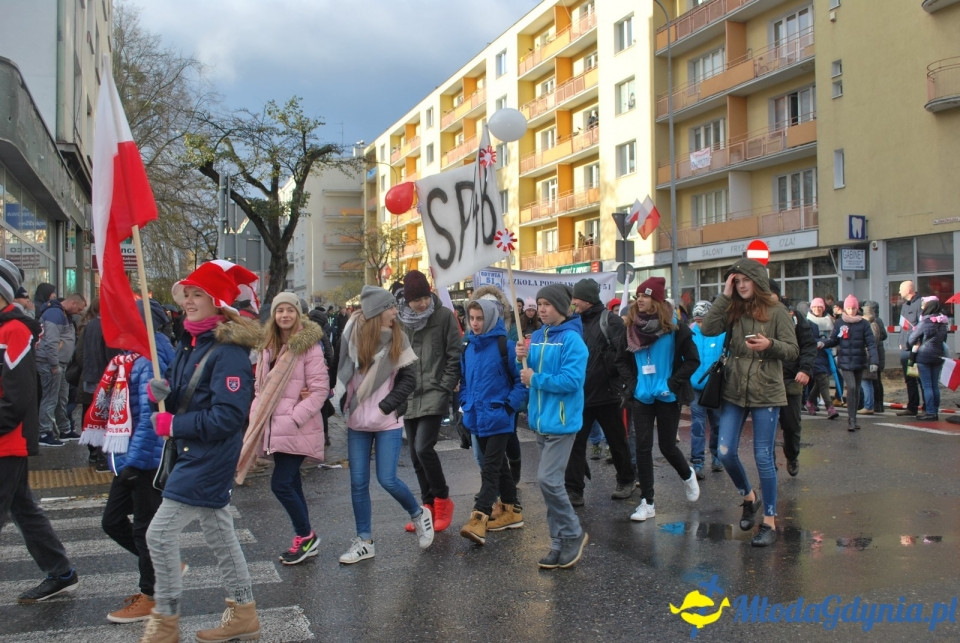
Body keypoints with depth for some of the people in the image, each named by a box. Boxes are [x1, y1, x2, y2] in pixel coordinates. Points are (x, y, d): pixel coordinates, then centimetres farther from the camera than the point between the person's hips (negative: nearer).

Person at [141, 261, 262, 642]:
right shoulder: (190, 343, 9)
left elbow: (227, 417, -26)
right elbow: (182, 394, 16)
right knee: (219, 534, 17)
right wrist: (161, 391, -6)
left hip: (210, 457, -10)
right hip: (194, 454, 10)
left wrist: (174, 425, -20)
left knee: (160, 534, -4)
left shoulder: (228, 352, -21)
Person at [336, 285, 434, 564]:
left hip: (388, 422, -2)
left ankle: (419, 514, 21)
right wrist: (346, 405, 0)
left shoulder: (398, 338, -4)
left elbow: (409, 379, -3)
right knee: (358, 482, 5)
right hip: (357, 422, 2)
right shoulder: (352, 334, -2)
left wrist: (385, 406, -11)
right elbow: (342, 373, 7)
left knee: (387, 479, -6)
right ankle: (364, 541, 18)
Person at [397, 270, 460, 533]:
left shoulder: (444, 316, -4)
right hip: (409, 397, 5)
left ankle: (442, 499, 4)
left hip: (434, 395, -5)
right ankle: (429, 506, 23)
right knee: (416, 456, 10)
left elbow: (454, 356, -4)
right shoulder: (401, 320, 7)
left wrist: (445, 388, -9)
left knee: (424, 448, -17)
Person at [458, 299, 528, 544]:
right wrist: (466, 403, 7)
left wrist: (510, 406, -14)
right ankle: (511, 510, 27)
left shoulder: (504, 346, -10)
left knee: (490, 468, -8)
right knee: (498, 465, 16)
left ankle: (479, 519, -14)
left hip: (498, 418, -7)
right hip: (477, 418, 7)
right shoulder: (468, 348, 8)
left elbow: (520, 379, -8)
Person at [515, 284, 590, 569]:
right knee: (551, 482, 12)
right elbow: (530, 374, 14)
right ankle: (561, 544, 22)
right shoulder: (537, 336, 10)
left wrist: (535, 379, -16)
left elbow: (571, 380, -22)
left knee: (548, 479, -13)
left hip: (561, 420, -8)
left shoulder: (571, 339, -13)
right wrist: (523, 359, -6)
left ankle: (573, 534, 7)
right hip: (541, 418, 8)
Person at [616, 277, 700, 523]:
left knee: (667, 446, 6)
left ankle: (687, 475, 39)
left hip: (667, 398, -3)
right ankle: (647, 502, 9)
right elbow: (622, 360, 12)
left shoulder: (674, 327, -9)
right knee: (643, 448, 1)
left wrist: (673, 383, -13)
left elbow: (692, 360, -6)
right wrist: (631, 383, -1)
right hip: (641, 397, 3)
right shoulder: (631, 326, 2)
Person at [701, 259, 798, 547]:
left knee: (763, 457, 1)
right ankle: (748, 496, 29)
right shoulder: (733, 310, 5)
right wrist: (724, 296, -10)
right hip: (734, 391, 4)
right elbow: (708, 329, -11)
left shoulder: (776, 311, -4)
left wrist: (769, 345, -24)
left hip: (766, 393, -3)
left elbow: (793, 349, -5)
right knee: (725, 453, 1)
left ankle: (770, 521, 14)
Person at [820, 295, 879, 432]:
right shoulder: (840, 323, 1)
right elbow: (833, 340, 5)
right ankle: (851, 419, -9)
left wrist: (874, 361, -15)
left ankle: (853, 419, 22)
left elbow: (871, 343, -5)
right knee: (851, 387, -15)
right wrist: (823, 343, -16)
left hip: (859, 362, 2)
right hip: (845, 362, -2)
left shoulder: (864, 323, -1)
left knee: (856, 389, 10)